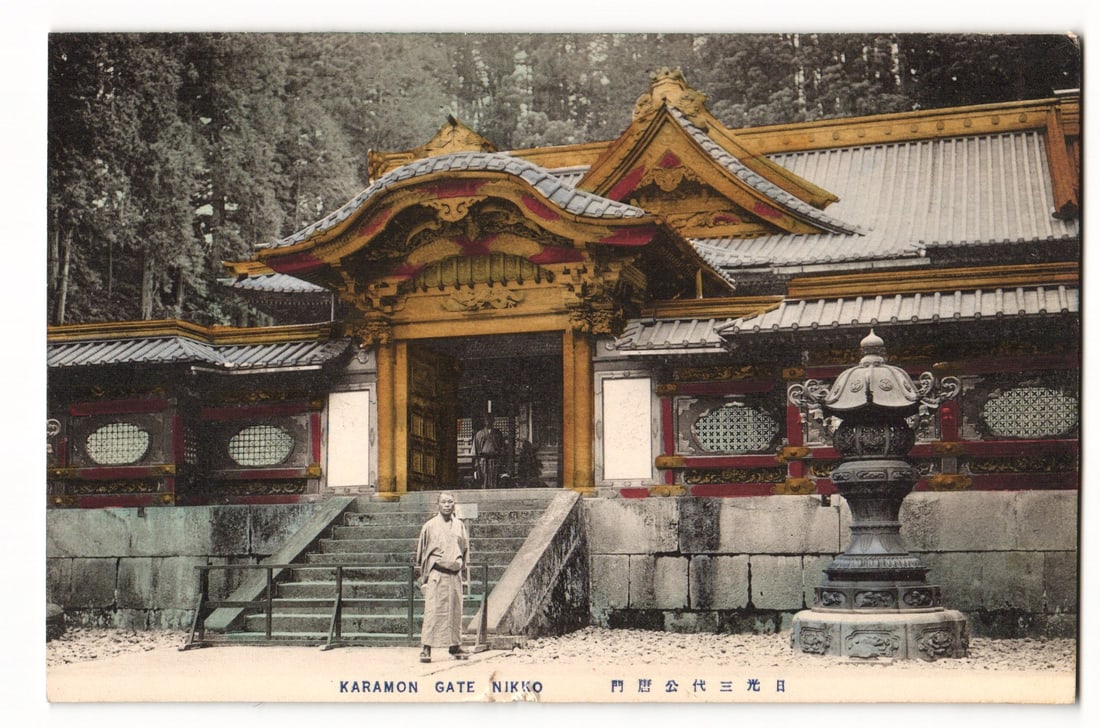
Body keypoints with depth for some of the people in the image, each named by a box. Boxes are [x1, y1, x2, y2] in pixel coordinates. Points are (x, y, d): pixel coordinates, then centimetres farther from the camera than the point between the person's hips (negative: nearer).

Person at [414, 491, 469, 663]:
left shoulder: (460, 526, 11)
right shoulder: (430, 526, 2)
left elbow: (465, 549, 19)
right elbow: (421, 550, 7)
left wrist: (465, 570, 14)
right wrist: (422, 574, 5)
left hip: (455, 574, 4)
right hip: (436, 573, -3)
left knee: (455, 611, 6)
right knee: (432, 610, -9)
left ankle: (455, 646, 15)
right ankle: (426, 648, -8)